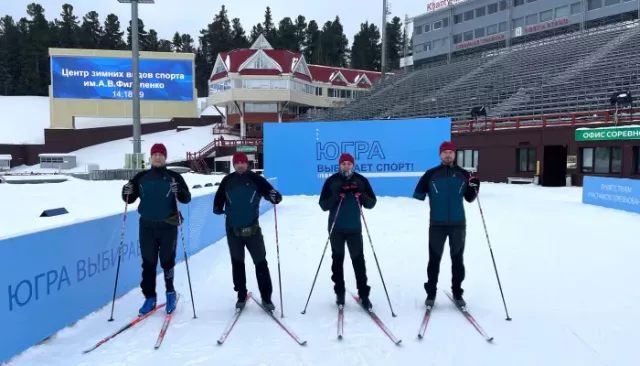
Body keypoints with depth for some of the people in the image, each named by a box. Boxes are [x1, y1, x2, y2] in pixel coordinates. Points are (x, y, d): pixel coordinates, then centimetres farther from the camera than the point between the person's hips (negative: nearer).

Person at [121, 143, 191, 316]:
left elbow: (187, 198, -4)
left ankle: (170, 293, 24)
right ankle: (150, 298, 16)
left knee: (167, 261, 4)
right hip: (147, 225, 2)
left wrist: (179, 191, -24)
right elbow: (130, 199, 11)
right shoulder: (141, 177, 8)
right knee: (148, 263, 6)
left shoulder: (174, 177, 1)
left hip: (168, 225, -2)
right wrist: (126, 193, -11)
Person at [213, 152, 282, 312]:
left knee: (261, 262, 2)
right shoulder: (227, 181, 1)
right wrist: (218, 208, -8)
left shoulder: (256, 179, -6)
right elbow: (219, 198, 10)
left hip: (252, 228, -2)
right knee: (237, 263, 13)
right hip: (233, 229, 2)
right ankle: (241, 295, 26)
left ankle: (266, 297, 12)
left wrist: (275, 197, -30)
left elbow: (270, 192, -9)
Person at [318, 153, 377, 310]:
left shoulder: (361, 180, 0)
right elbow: (323, 205, -6)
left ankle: (364, 294, 10)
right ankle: (339, 293, 20)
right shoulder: (331, 181, -3)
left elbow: (371, 203, 0)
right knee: (337, 260, 9)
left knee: (358, 260, 2)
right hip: (336, 228, 0)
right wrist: (336, 196, -22)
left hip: (354, 228, 0)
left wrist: (362, 195, -19)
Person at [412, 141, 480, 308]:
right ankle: (431, 293, 17)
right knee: (434, 259, 6)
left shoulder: (463, 174, 5)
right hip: (437, 224, -1)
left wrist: (475, 188, -7)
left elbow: (469, 198, 10)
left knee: (457, 259, 11)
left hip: (458, 224, 2)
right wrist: (422, 194, -16)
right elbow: (418, 195, 4)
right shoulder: (431, 174, 0)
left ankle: (457, 293, 24)